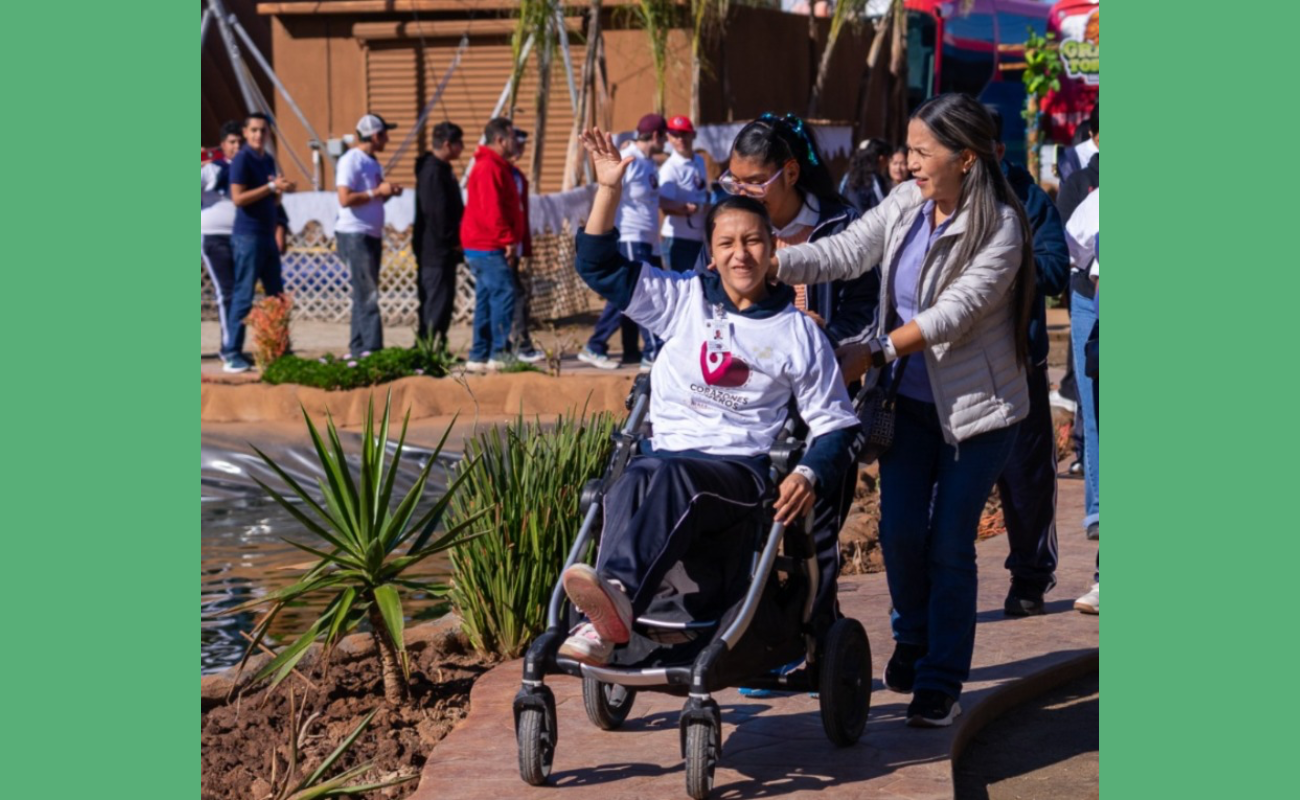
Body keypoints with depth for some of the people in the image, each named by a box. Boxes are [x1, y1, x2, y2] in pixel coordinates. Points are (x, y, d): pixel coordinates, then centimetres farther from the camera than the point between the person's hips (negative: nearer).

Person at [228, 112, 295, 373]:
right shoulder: (242, 160, -9)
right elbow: (238, 198, -18)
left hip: (268, 235, 8)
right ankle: (232, 354, -3)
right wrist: (271, 187, -18)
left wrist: (281, 189, 0)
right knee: (243, 295, -6)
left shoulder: (269, 160, 15)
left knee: (276, 294, 11)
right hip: (248, 236, -8)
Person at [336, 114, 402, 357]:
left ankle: (359, 349, 15)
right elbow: (345, 199, -20)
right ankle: (372, 348, -13)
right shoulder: (351, 161, -12)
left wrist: (388, 192, 6)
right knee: (368, 295, -11)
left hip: (372, 235, 9)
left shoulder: (373, 163, 17)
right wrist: (377, 192, -17)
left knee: (364, 295, 11)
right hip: (355, 235, -9)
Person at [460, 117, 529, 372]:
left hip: (488, 247, 11)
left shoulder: (498, 167, 21)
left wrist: (512, 241, 17)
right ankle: (499, 354, -13)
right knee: (504, 294, -12)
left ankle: (479, 357, 12)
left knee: (487, 300, 10)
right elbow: (491, 210, -20)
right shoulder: (489, 168, -14)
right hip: (489, 247, -11)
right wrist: (508, 240, -18)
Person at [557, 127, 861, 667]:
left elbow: (835, 424, 10)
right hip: (665, 453, 3)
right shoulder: (682, 300, 17)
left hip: (739, 468, -2)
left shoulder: (798, 331, 11)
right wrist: (609, 189, 6)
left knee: (673, 477, -38)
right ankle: (608, 620, -54)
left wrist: (810, 475, -11)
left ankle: (616, 591, -60)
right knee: (630, 487, -35)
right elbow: (600, 267, 17)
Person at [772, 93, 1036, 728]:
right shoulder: (906, 204, 0)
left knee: (949, 545, -2)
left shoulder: (999, 229, -17)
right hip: (911, 400, 5)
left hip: (975, 409, -5)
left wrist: (874, 353, -30)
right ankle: (912, 641, 29)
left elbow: (953, 314, -24)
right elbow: (845, 252, -5)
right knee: (900, 531, 1)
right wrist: (770, 264, -20)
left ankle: (941, 683, 11)